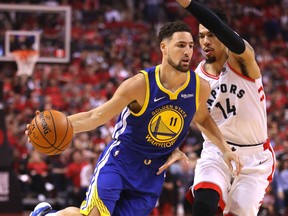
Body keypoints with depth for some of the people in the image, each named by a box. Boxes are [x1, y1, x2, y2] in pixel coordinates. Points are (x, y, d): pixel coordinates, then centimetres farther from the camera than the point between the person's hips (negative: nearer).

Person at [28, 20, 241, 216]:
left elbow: (202, 118, 16)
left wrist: (225, 149, 7)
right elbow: (96, 116, -15)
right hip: (120, 159, -4)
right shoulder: (140, 84, -20)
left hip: (153, 172, 4)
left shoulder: (200, 87, -9)